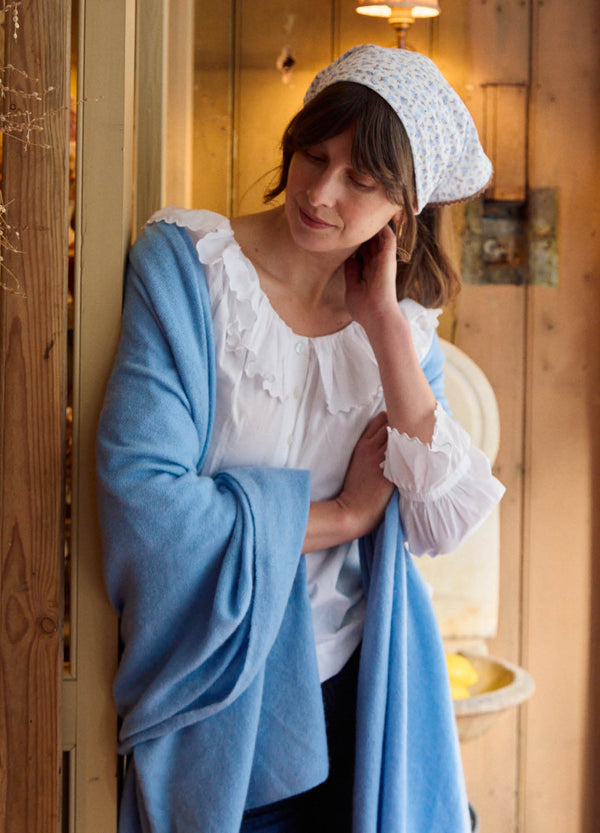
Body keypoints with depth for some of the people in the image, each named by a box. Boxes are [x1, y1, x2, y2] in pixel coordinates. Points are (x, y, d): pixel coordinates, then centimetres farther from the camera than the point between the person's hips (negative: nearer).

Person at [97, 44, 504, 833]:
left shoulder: (405, 319, 2)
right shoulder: (185, 263, -12)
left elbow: (440, 523, -8)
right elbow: (140, 501, -22)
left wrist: (386, 328, -14)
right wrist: (342, 515, -12)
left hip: (359, 685, 4)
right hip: (216, 696, -3)